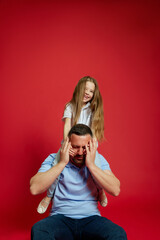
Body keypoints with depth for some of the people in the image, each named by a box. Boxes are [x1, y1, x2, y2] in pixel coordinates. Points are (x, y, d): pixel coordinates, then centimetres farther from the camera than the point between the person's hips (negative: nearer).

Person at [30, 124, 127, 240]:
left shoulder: (98, 159, 5)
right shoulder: (54, 159, 1)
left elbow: (115, 190, -8)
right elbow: (34, 189, -14)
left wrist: (91, 165, -14)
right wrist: (62, 163, -14)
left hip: (91, 217, 0)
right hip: (61, 217, 0)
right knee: (38, 231, -33)